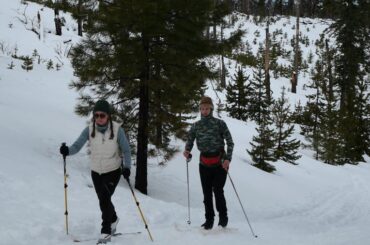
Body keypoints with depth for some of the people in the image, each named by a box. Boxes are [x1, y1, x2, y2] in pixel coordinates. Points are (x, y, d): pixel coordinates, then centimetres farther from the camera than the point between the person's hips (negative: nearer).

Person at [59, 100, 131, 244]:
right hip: (96, 171, 3)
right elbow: (77, 146, -19)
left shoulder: (117, 130, -19)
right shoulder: (89, 129, -14)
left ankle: (106, 232, -1)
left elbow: (126, 150, -11)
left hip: (113, 171, -3)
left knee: (104, 199, -16)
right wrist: (67, 151, -40)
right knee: (104, 200, 16)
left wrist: (127, 167, -25)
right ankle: (113, 219, 47)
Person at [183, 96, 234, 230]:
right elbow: (190, 140, 9)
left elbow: (230, 142, -4)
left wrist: (228, 159, -15)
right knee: (207, 193, 6)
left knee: (218, 191, -8)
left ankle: (223, 218, 11)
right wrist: (187, 151, -13)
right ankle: (209, 220, 17)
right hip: (204, 163, 3)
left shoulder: (219, 123, -4)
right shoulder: (196, 126, 6)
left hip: (220, 162, -3)